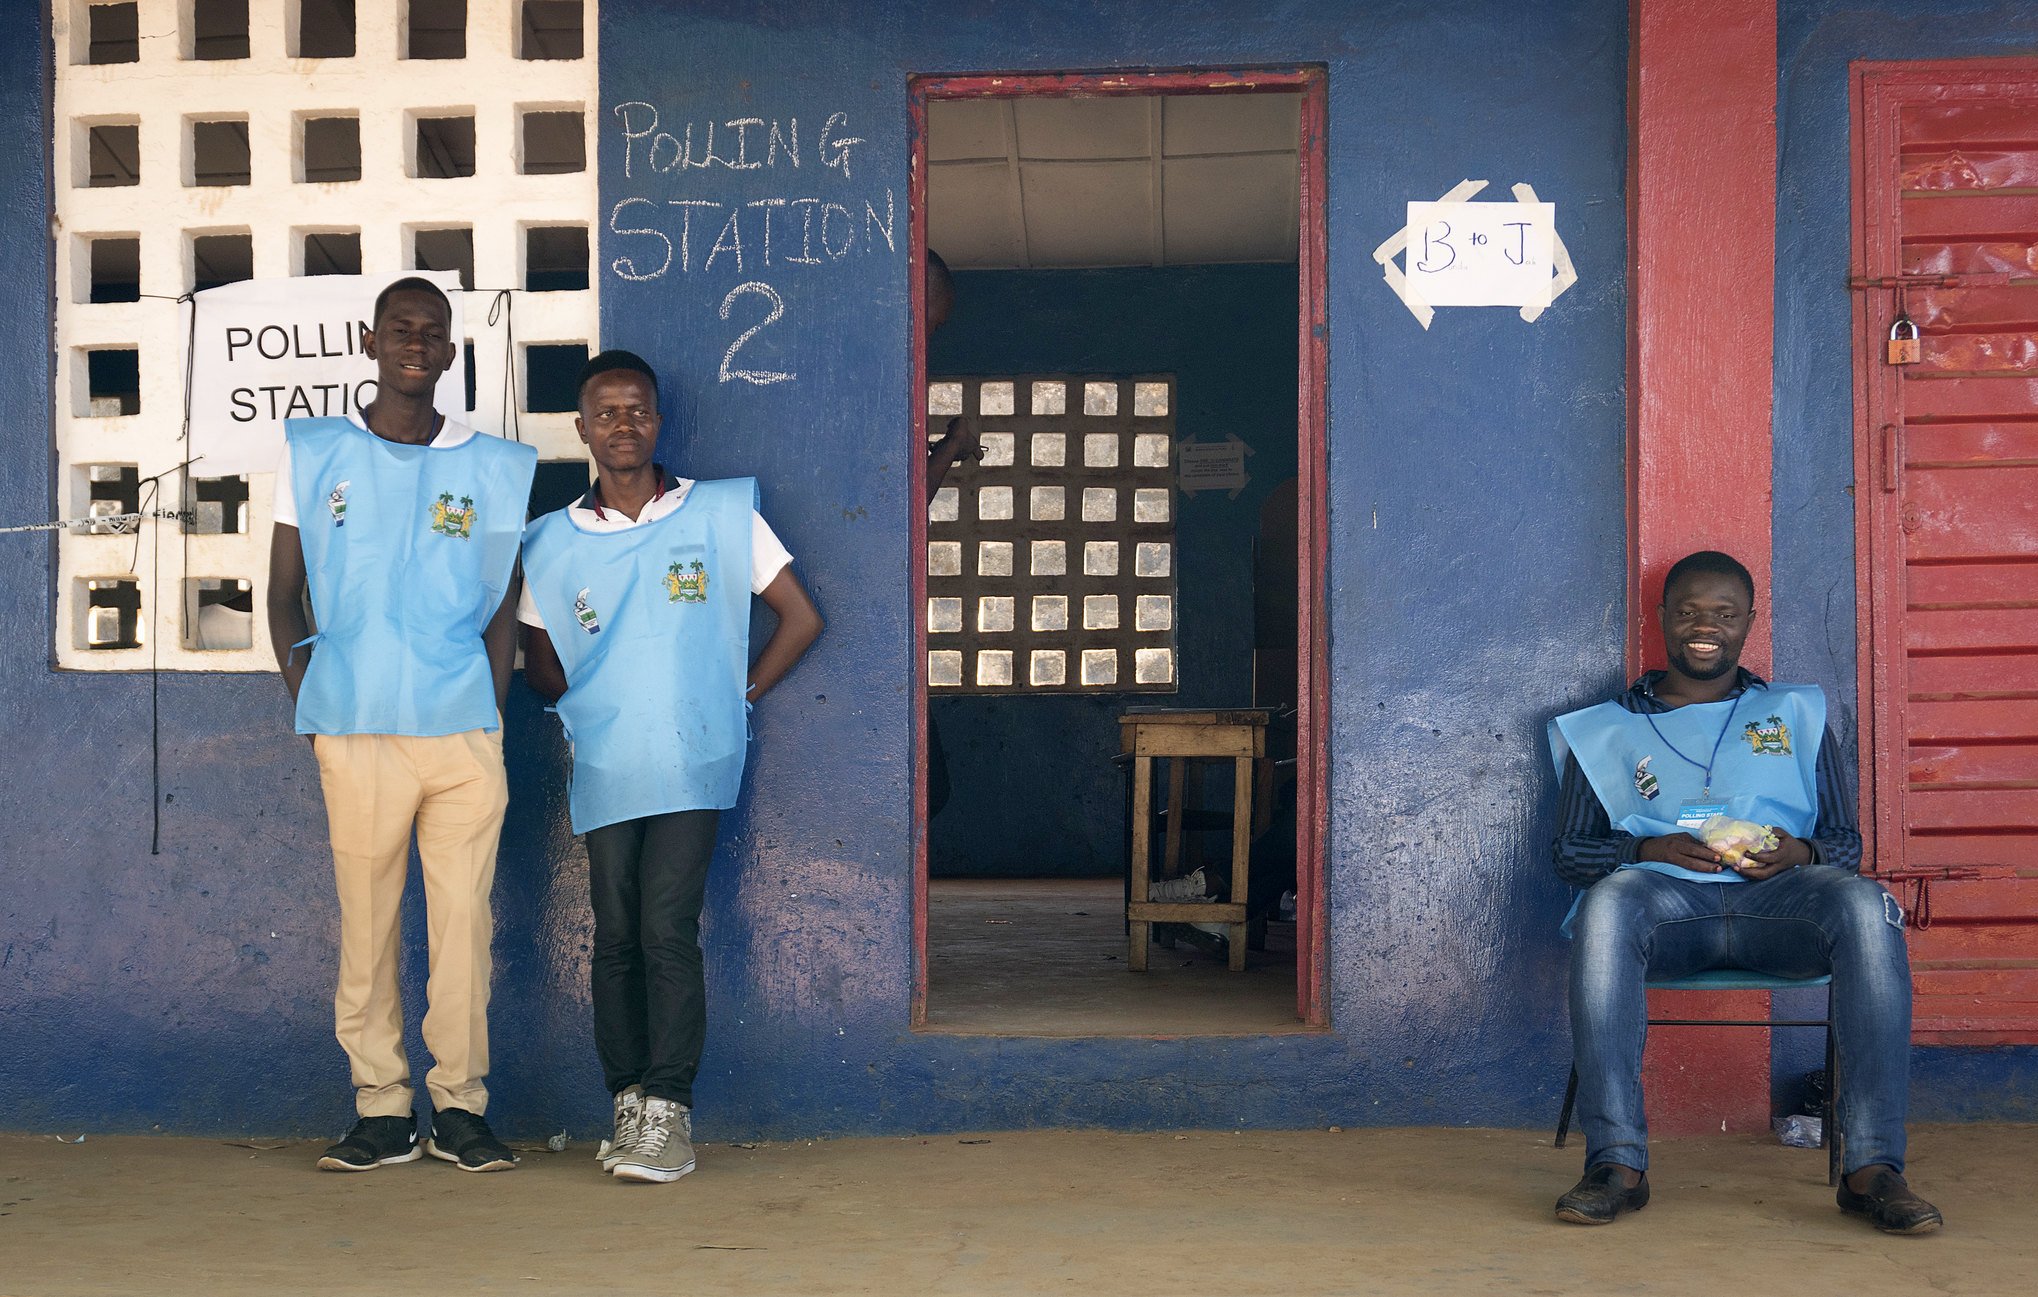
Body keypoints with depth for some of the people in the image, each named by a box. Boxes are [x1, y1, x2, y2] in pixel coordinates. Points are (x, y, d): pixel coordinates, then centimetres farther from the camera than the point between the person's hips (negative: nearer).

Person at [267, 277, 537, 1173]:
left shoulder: (494, 467, 11)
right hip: (355, 731, 0)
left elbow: (501, 606, 13)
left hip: (465, 730, 1)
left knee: (464, 917, 0)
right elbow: (283, 590, 13)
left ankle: (461, 1106, 10)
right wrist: (308, 703, 3)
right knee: (366, 919, 1)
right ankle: (381, 1109, 10)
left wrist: (494, 716, 4)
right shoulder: (313, 454, 11)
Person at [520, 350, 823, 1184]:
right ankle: (629, 1101, 12)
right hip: (604, 768, 2)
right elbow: (539, 663, 18)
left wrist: (740, 694, 3)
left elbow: (800, 617, 8)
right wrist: (591, 709, 4)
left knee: (667, 929, -12)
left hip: (693, 762, -2)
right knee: (616, 937, 2)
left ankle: (669, 1110, -7)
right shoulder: (553, 543, 9)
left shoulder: (723, 515, 4)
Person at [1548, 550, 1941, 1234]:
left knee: (1866, 906, -33)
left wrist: (1799, 855, -7)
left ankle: (1874, 1166, -34)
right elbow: (1569, 850, 13)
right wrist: (1650, 850, -8)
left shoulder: (1796, 715, 25)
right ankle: (1616, 1163, -38)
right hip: (1667, 896, -1)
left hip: (1779, 896, 1)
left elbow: (1845, 842, 18)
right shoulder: (1608, 729, 21)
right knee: (1607, 904, -37)